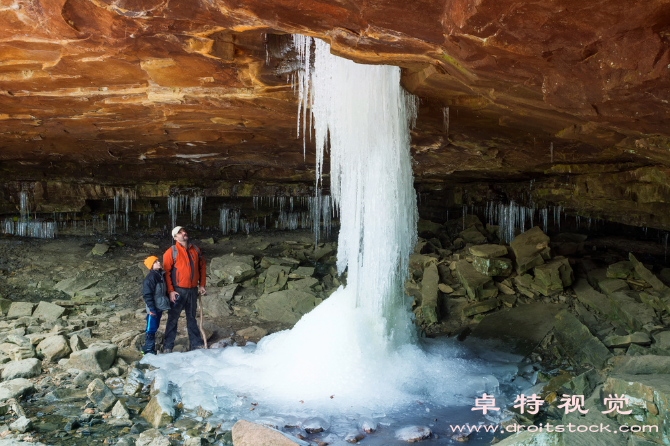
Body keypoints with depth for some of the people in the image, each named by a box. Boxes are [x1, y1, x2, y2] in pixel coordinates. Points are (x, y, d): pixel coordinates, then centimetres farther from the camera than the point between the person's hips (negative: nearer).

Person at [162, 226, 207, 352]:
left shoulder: (195, 250, 9)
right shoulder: (171, 252, -7)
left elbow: (202, 266, 17)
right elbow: (166, 271, -9)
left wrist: (201, 285, 12)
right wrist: (170, 290, -15)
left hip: (192, 290, 5)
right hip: (178, 291, -4)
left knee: (191, 318, 15)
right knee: (173, 319, 2)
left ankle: (196, 344, 21)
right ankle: (167, 347, 10)